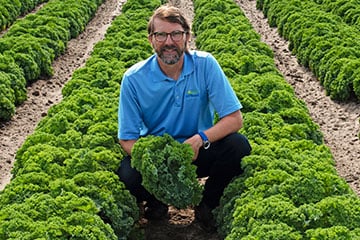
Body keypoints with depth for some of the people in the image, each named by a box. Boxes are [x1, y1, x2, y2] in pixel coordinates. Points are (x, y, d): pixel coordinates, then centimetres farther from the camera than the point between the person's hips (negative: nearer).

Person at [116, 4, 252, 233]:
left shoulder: (205, 64, -13)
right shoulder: (134, 78, -13)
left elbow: (235, 119, -14)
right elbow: (128, 139, -11)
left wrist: (200, 139, -31)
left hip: (198, 152, 1)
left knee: (239, 146, -27)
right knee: (128, 175, -32)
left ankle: (207, 204, 1)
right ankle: (158, 202, 6)